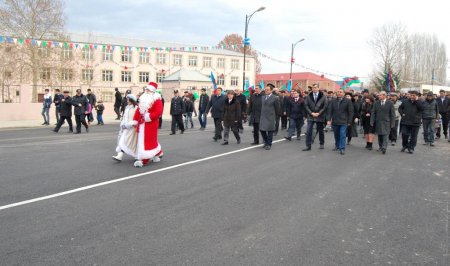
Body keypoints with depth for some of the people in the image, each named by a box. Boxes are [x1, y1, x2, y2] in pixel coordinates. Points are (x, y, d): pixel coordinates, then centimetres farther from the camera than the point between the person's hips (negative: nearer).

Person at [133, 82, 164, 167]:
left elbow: (159, 112, -18)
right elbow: (138, 110, 14)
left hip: (151, 123, -8)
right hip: (142, 123, 8)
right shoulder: (143, 98, 13)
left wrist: (149, 117, -23)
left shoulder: (156, 99, -8)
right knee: (141, 140, 13)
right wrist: (135, 120, 8)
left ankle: (144, 160, -2)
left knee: (148, 141, -5)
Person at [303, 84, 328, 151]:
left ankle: (322, 144, 30)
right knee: (308, 132, -5)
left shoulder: (323, 97, -4)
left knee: (320, 131, 12)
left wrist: (319, 113, -14)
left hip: (320, 117, -1)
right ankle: (308, 146, 1)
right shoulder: (308, 97, 2)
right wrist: (311, 113, -11)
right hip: (311, 117, 1)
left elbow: (325, 106, -6)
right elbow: (306, 106, 1)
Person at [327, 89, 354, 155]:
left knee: (342, 135, -8)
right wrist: (329, 119, -5)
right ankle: (337, 146, 30)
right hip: (335, 121, 4)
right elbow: (330, 110, 5)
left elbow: (350, 112, -2)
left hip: (343, 122, -3)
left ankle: (342, 149, -4)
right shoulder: (333, 101, 6)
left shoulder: (348, 101, -2)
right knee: (336, 135, 14)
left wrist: (349, 121, -5)